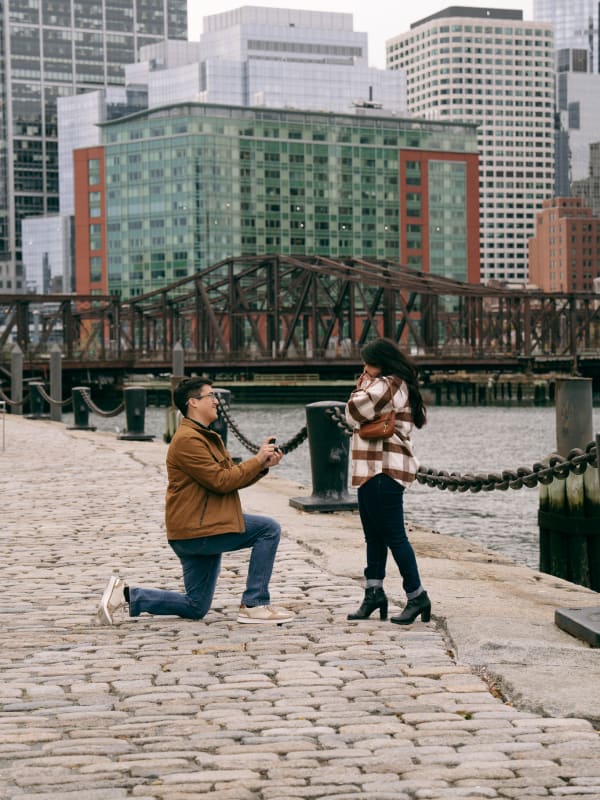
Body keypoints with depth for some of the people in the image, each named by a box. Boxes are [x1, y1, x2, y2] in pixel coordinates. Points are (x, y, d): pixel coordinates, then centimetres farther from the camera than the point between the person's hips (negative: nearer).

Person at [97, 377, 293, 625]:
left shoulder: (208, 437, 20)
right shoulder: (188, 439, -15)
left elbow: (234, 477, 16)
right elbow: (221, 481, -19)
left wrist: (262, 465, 0)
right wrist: (257, 460, -12)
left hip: (205, 528, 11)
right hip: (195, 531, -11)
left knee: (195, 609, 13)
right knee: (269, 529, -13)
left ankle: (126, 594, 13)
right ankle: (255, 605, -9)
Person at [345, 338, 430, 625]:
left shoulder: (386, 386, -14)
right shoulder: (401, 386, 19)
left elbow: (353, 413, -16)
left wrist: (363, 384, 1)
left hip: (384, 471, -11)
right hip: (375, 470, 11)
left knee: (394, 536, -7)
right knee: (375, 535, 13)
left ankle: (417, 596, -3)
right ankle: (374, 592, 18)